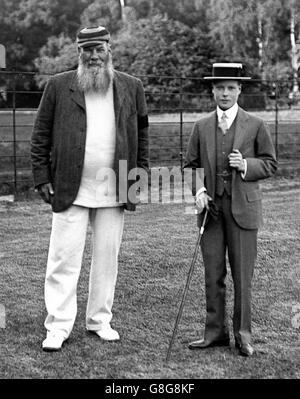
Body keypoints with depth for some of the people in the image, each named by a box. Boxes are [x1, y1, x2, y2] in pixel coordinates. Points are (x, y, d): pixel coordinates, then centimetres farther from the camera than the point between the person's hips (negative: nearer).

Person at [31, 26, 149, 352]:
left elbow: (142, 136, 13)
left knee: (107, 258, 9)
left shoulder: (131, 88, 8)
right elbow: (40, 136, 3)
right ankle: (58, 327, 5)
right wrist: (42, 178, -3)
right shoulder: (58, 86, 2)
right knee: (64, 258, -2)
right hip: (70, 190, -2)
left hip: (114, 190, 2)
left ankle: (100, 320, 22)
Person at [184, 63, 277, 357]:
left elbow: (270, 164, 6)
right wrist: (198, 191, -3)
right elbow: (191, 165, 14)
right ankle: (215, 332, 14)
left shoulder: (255, 126, 3)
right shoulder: (202, 127, 10)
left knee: (242, 274, 0)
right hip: (211, 208, 3)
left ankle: (242, 333, 11)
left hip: (243, 209, -2)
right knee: (213, 274, 5)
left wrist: (246, 165, -13)